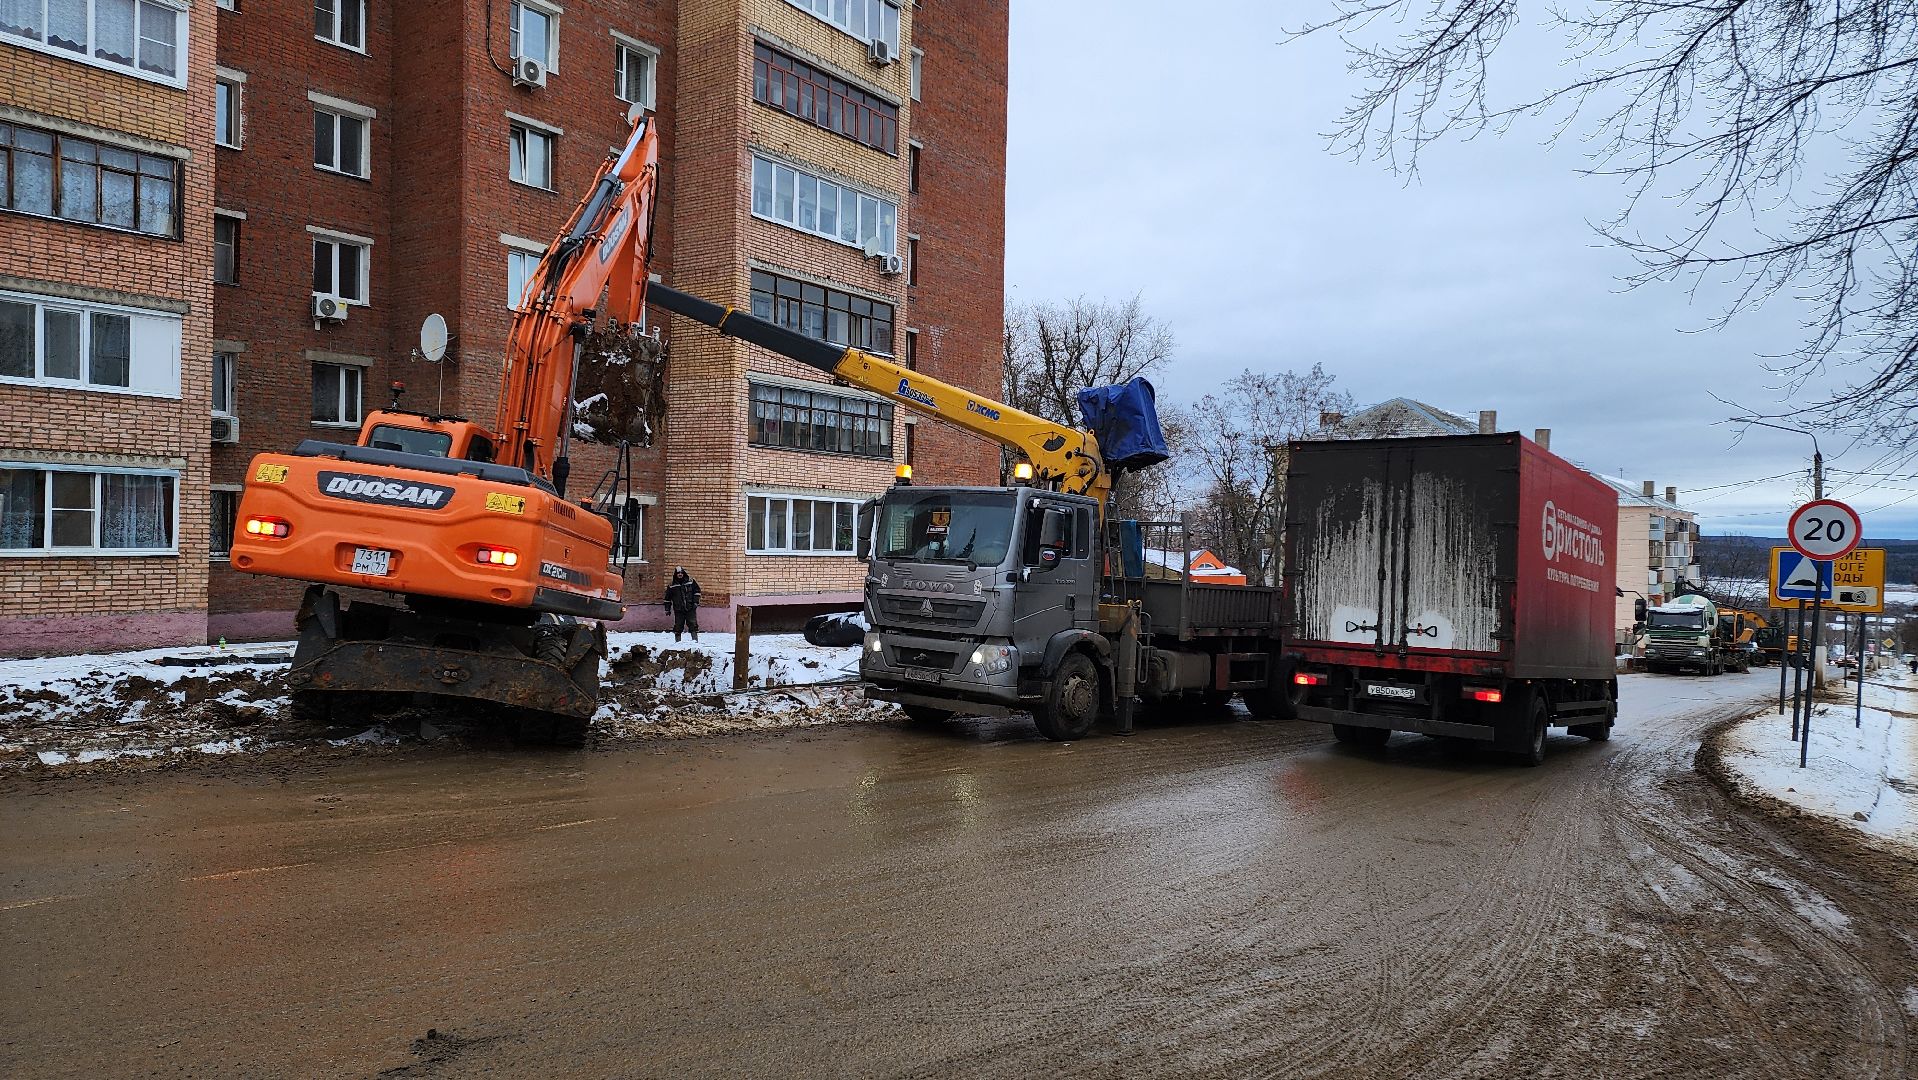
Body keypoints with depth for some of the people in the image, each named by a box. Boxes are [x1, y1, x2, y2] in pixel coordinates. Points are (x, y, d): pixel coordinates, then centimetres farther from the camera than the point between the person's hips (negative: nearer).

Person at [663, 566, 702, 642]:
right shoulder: (672, 585, 5)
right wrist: (667, 609, 9)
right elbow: (668, 598, 11)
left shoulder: (691, 581, 2)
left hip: (690, 608, -1)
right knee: (678, 625, 3)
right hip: (678, 610, 1)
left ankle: (695, 639, -1)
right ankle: (677, 641, 12)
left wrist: (696, 602, -2)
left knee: (693, 624, -5)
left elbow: (697, 591, 8)